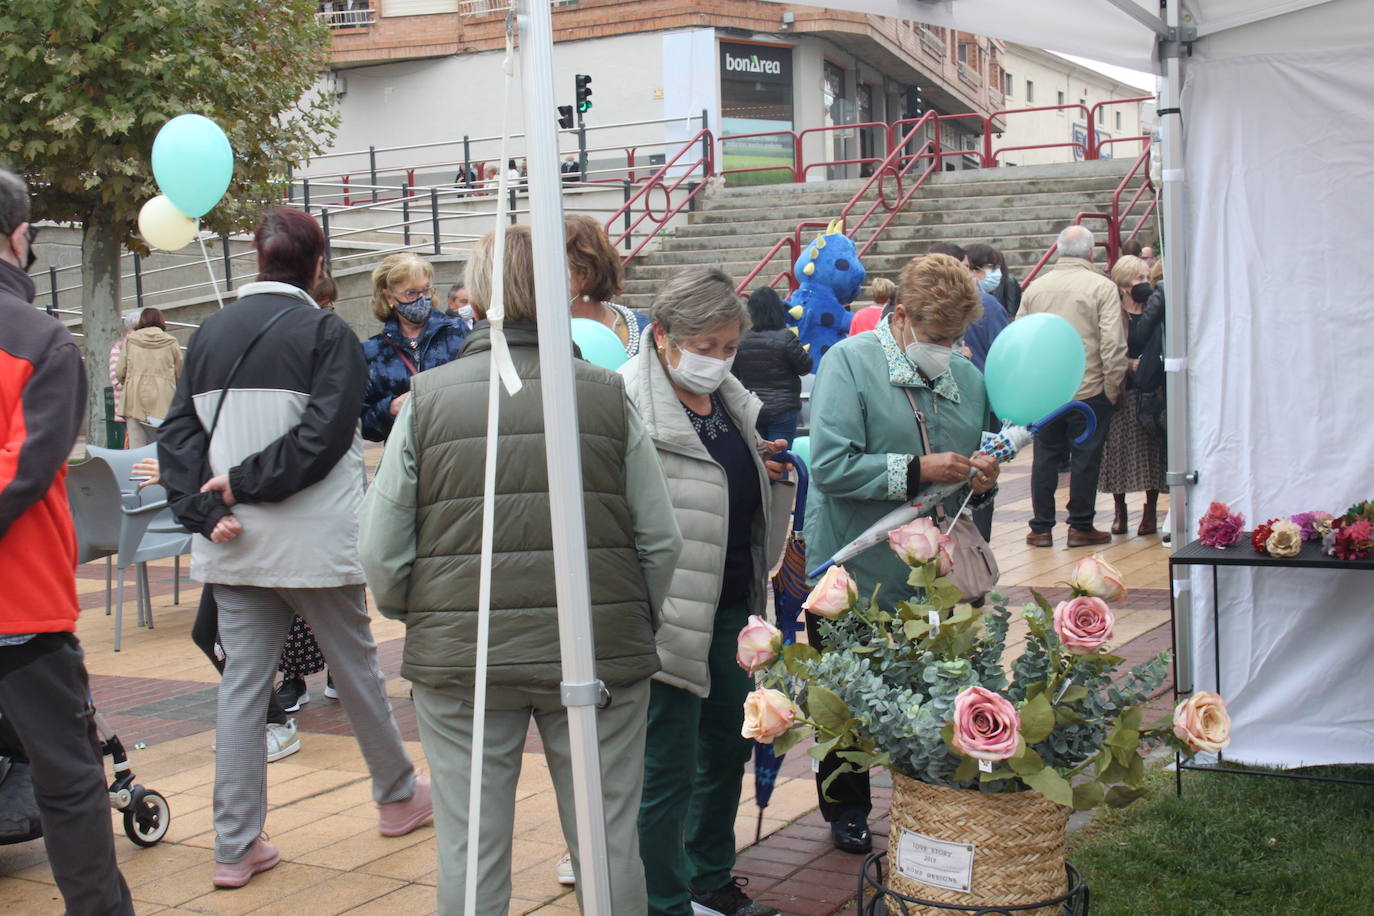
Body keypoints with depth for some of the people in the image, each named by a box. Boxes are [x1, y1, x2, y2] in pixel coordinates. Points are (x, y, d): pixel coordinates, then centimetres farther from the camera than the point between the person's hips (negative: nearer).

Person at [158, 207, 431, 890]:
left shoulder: (210, 334, 6)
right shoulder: (327, 333, -9)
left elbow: (178, 434, 3)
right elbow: (325, 433, -19)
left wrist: (206, 510, -5)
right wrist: (247, 483, -14)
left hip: (234, 548, 4)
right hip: (313, 543, -4)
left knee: (242, 684, 7)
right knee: (356, 668, 13)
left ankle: (236, 847, 9)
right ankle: (398, 796, 32)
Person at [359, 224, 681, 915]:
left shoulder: (426, 400, -4)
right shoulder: (608, 397, -2)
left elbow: (381, 553, -1)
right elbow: (661, 540, 1)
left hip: (460, 658, 0)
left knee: (470, 851, 10)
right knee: (609, 844, 12)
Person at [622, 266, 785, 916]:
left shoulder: (730, 400, 10)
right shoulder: (629, 405, -17)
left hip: (733, 606, 9)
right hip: (671, 616, -9)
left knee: (729, 746, 20)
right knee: (669, 769, 1)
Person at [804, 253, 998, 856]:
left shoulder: (967, 377, 8)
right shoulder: (850, 363, -11)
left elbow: (971, 478, 18)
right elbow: (830, 466, -22)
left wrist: (982, 482, -6)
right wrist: (918, 470, -23)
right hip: (854, 574, -4)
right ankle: (846, 810, 29)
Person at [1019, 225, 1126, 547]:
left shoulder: (1035, 287, 4)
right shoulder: (1102, 287, -9)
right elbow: (1113, 345, -13)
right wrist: (1113, 388, -4)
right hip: (1089, 389, -4)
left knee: (1045, 457, 11)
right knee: (1085, 458, 6)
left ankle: (1041, 528, 15)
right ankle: (1080, 527, 11)